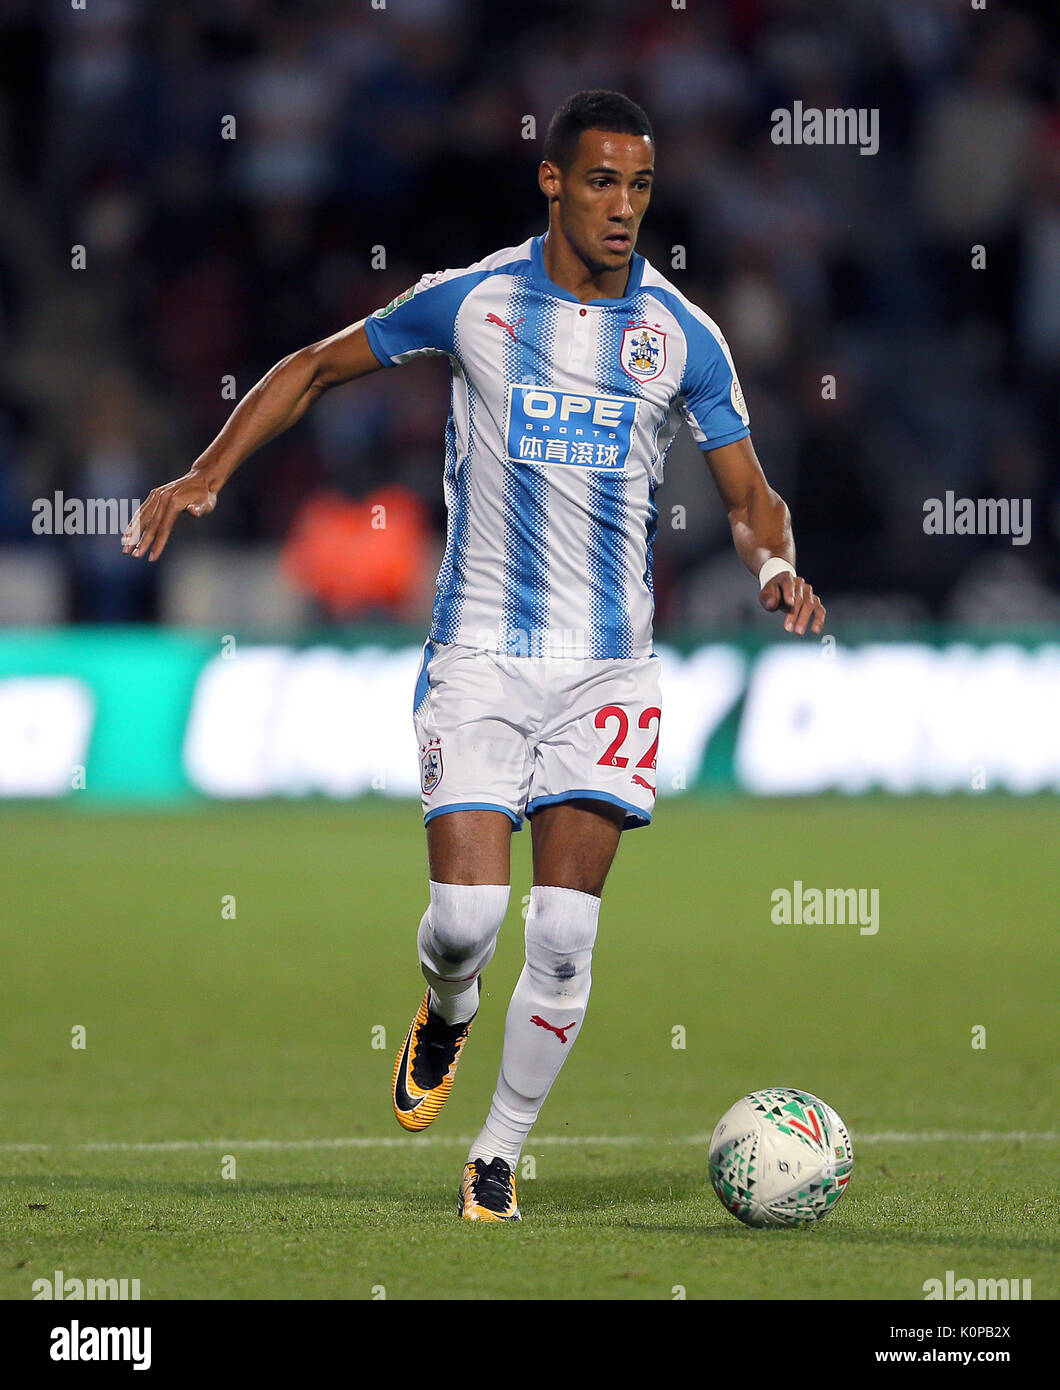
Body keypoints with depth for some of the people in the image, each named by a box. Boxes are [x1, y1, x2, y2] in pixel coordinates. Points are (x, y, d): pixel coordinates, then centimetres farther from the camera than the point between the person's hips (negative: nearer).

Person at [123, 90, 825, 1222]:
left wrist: (775, 565, -15)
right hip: (479, 652, -1)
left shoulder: (682, 336, 2)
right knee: (465, 918, -12)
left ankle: (498, 1156, 10)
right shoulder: (471, 302, -1)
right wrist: (207, 473, 0)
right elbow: (317, 367, 11)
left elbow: (750, 499, 8)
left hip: (608, 663, 1)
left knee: (564, 933, -6)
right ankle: (446, 1015, 25)